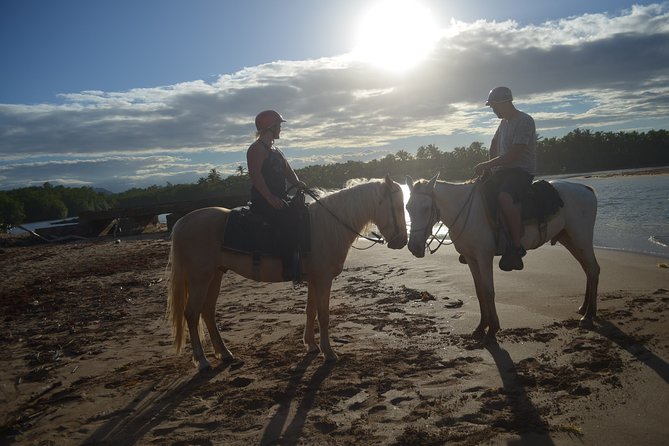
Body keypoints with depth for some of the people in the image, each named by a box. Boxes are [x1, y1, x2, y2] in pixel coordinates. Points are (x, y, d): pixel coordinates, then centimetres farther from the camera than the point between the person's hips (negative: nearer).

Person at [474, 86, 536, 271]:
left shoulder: (524, 121, -12)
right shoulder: (504, 122, 17)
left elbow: (514, 154, -21)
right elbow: (494, 145, 32)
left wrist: (487, 164, -18)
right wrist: (491, 165, 17)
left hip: (522, 171, -10)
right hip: (503, 169, 10)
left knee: (504, 197, -38)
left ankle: (516, 246, -31)